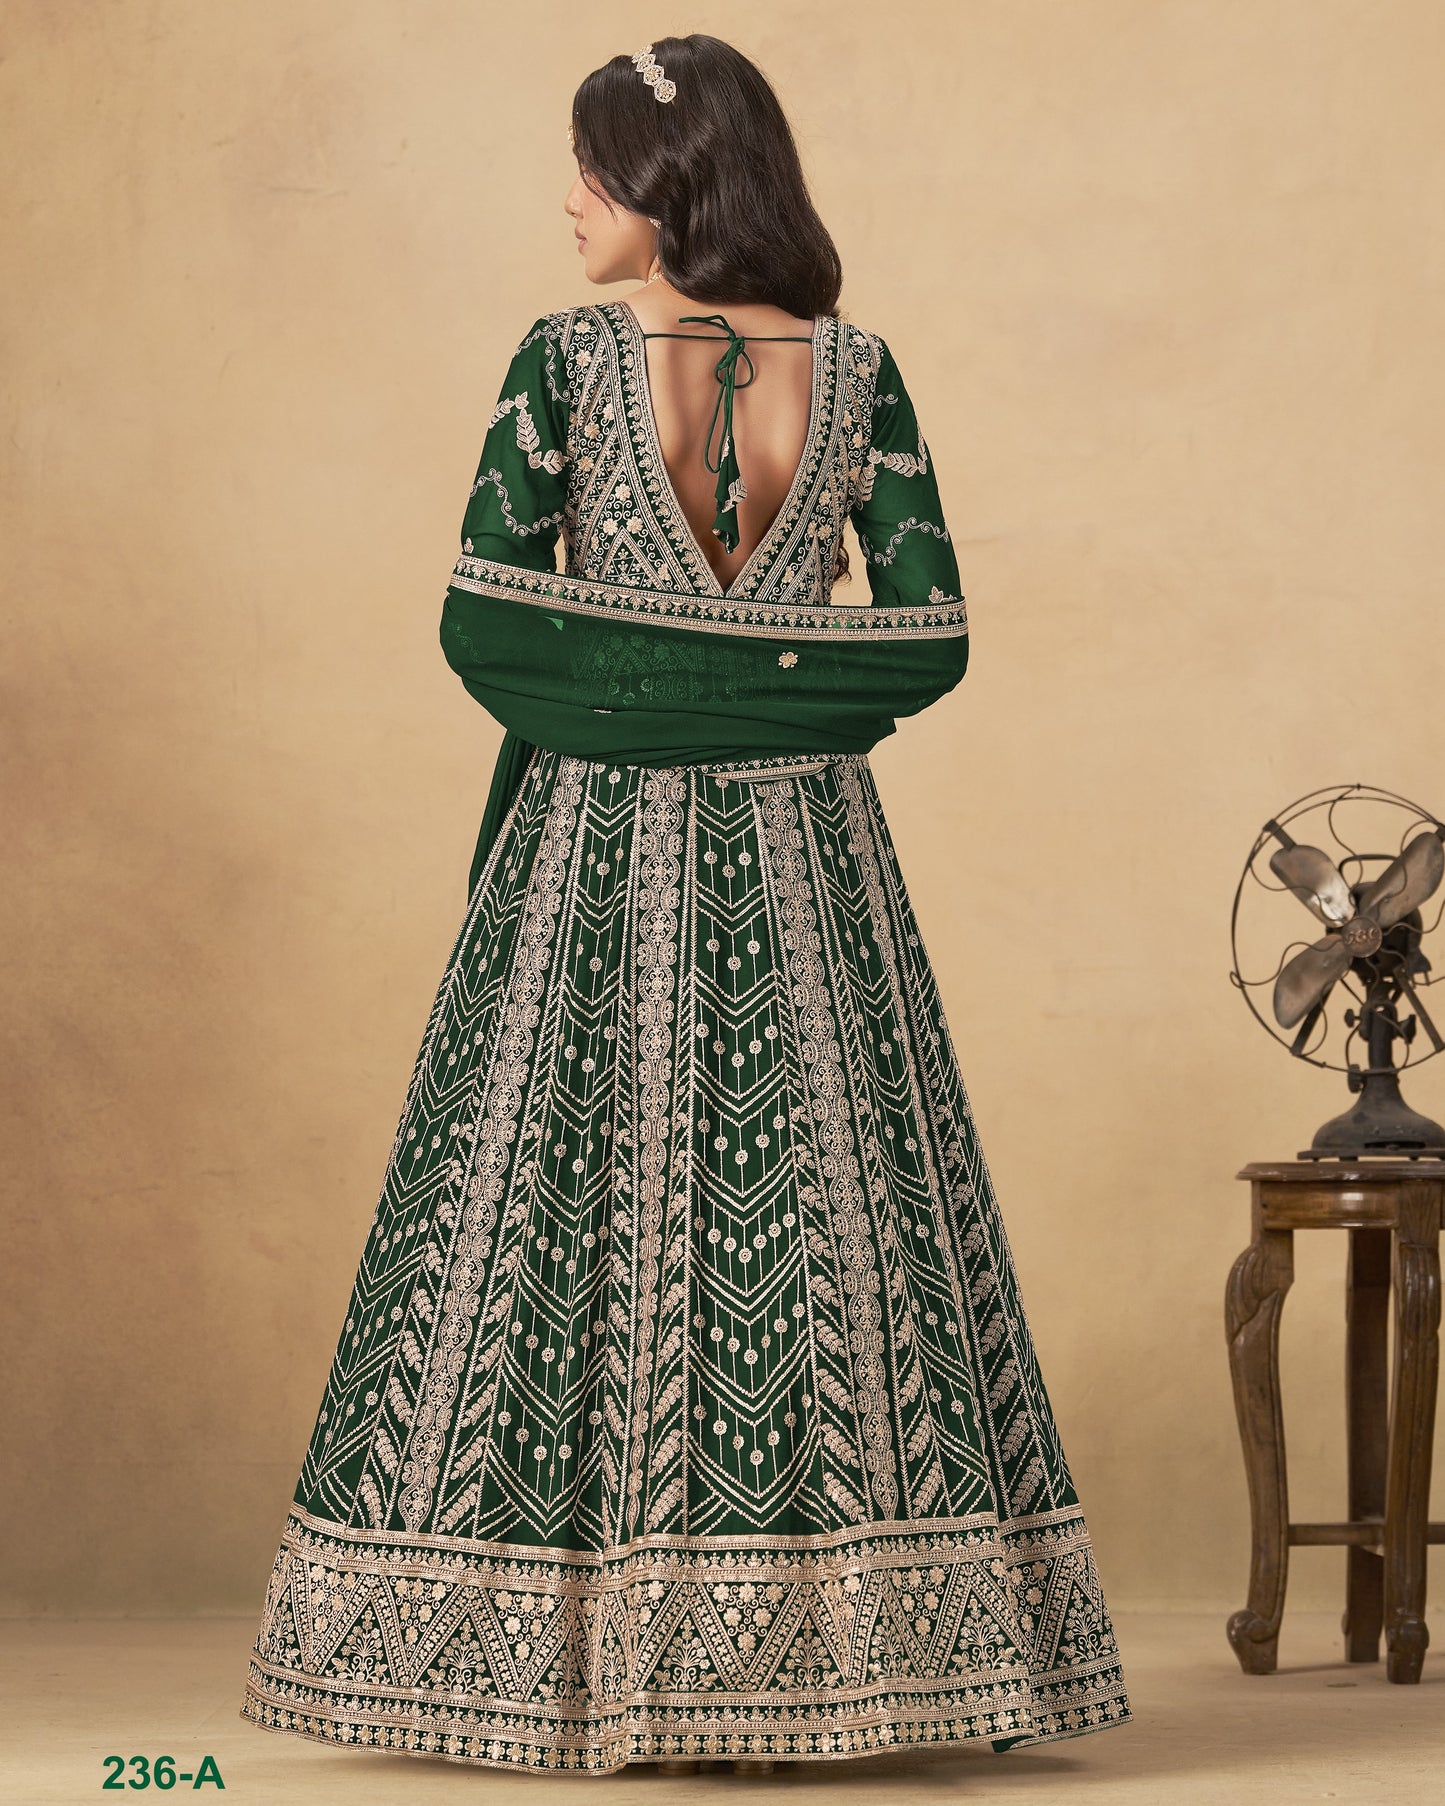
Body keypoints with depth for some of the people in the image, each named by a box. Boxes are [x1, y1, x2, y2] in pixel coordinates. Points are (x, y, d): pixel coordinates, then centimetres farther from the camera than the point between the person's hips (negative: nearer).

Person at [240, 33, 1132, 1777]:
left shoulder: (564, 359, -7)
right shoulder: (857, 368, 0)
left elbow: (479, 624, -10)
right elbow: (928, 639, -1)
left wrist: (609, 697, 7)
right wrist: (779, 697, 11)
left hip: (595, 847, -2)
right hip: (806, 850, 2)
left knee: (579, 1206, 5)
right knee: (813, 1208, 7)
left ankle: (576, 1657, 8)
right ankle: (790, 1667, 10)